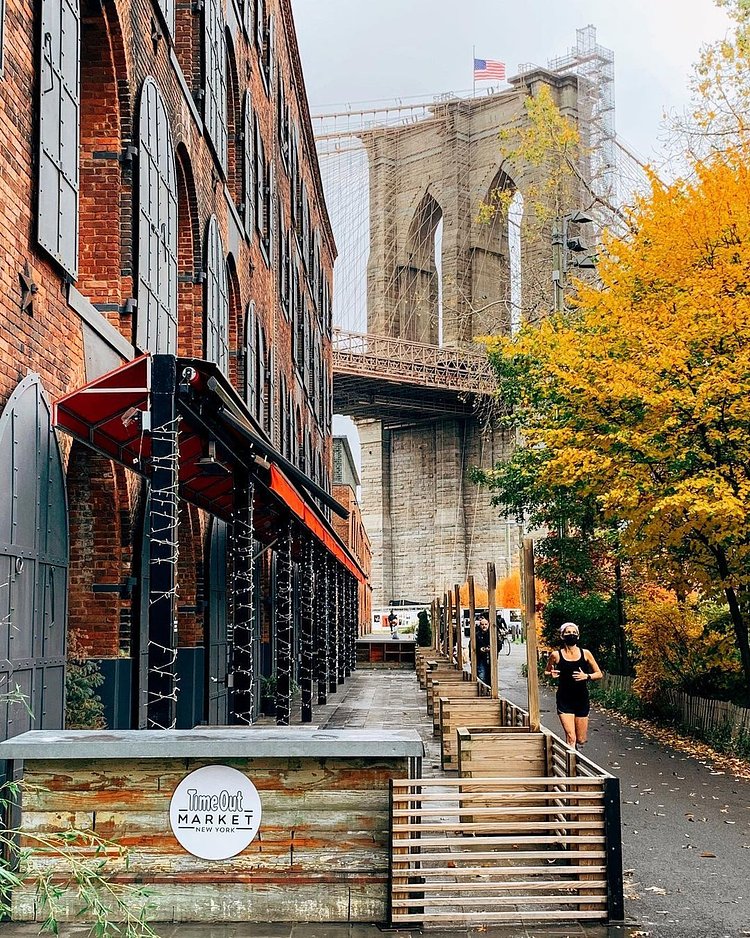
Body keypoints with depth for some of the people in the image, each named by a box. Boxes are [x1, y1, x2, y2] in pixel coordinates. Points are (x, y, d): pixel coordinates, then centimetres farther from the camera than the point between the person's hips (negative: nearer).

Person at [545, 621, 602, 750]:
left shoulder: (585, 653, 0)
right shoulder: (556, 655, -3)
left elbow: (599, 674, 6)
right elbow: (546, 672, 14)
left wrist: (586, 676, -13)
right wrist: (551, 674, -9)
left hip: (582, 700, 2)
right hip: (564, 701, -2)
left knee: (581, 740, 9)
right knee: (571, 737, -15)